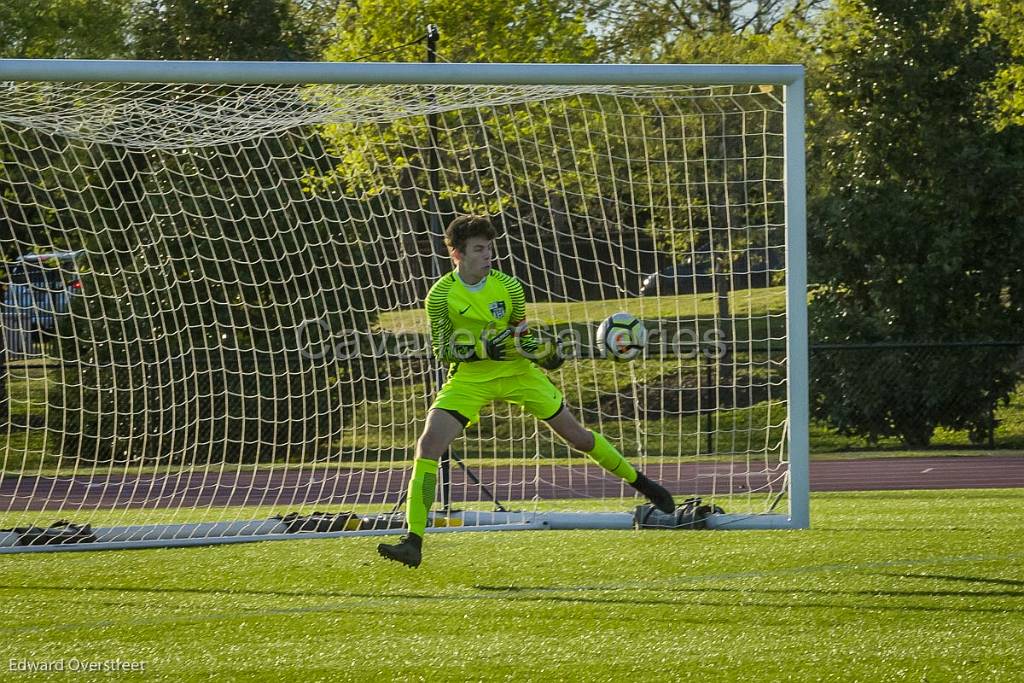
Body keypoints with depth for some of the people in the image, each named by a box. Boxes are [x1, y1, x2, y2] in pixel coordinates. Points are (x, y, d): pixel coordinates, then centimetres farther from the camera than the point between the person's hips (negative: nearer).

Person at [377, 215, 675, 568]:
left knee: (577, 435, 6)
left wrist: (543, 352, -16)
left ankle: (641, 483, 29)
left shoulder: (508, 287, -9)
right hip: (469, 378, -1)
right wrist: (483, 347, -26)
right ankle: (413, 542, -20)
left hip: (515, 371, 1)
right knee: (428, 444, -20)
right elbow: (441, 349, -10)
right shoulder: (441, 294, -14)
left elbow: (522, 336, 5)